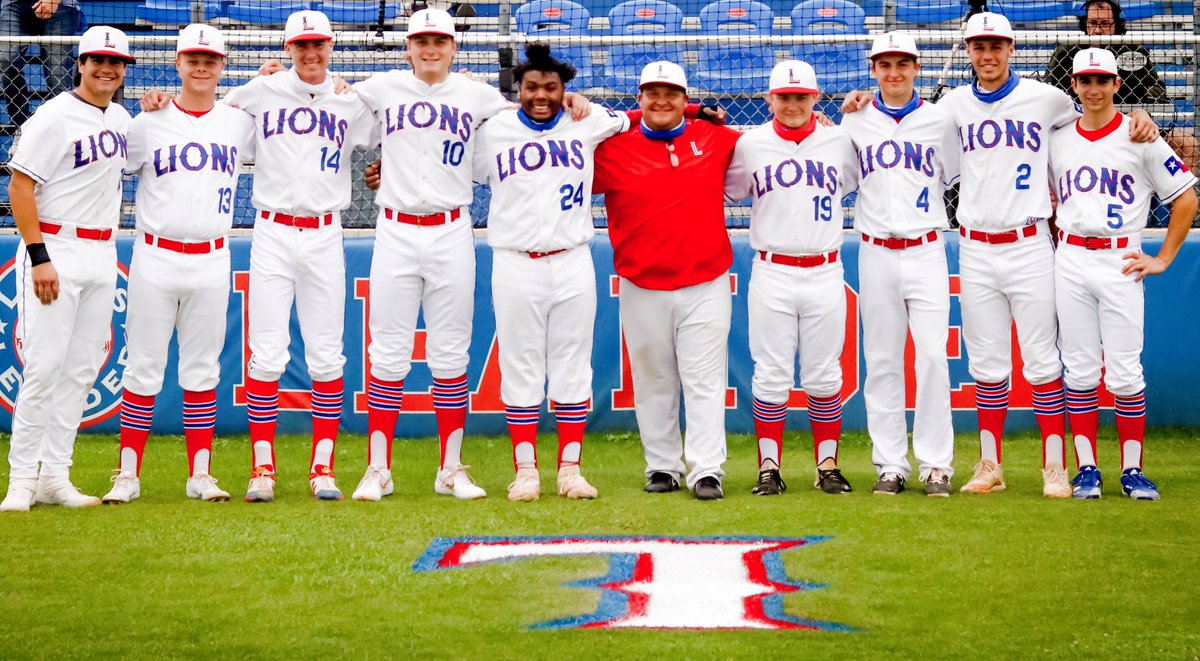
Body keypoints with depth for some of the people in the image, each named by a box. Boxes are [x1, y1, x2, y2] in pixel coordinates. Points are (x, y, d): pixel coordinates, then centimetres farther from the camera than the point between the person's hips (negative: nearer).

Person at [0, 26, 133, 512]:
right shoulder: (55, 117, -11)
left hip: (102, 255, 7)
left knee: (82, 368, 7)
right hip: (55, 251, -7)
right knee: (44, 366, -9)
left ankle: (55, 476, 12)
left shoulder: (122, 119, 11)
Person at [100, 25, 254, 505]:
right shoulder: (148, 123, 1)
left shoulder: (242, 122, 6)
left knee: (202, 371, 7)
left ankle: (200, 474, 13)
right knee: (144, 369, 0)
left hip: (212, 263, 2)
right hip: (156, 261, -2)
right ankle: (128, 474, 4)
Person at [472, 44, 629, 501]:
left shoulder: (588, 124, 5)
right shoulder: (492, 131, 3)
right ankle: (525, 471, 8)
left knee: (573, 368, 5)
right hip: (516, 267, -1)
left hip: (573, 264, 1)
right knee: (520, 369, 2)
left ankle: (570, 470, 12)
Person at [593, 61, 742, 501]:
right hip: (641, 288, 0)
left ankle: (707, 470, -6)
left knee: (705, 381, -4)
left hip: (706, 285, 0)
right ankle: (662, 467, 15)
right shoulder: (614, 148, 2)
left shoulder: (714, 139, 6)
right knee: (653, 382, 6)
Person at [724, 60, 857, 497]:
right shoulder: (750, 145, 4)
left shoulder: (840, 142, 5)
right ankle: (769, 467, 6)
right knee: (771, 375, 0)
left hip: (825, 275, 1)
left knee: (824, 375, 4)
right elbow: (728, 191, 17)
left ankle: (828, 465, 12)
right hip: (772, 275, -1)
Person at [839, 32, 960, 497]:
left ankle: (936, 464, -3)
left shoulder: (939, 120, 4)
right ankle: (890, 465, 9)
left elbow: (955, 180, 14)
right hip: (876, 254, 1)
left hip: (926, 252, -1)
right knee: (882, 362, 3)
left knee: (932, 356, -9)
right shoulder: (855, 122, 6)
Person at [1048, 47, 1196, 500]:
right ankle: (1086, 469, 8)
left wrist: (1163, 259, -1)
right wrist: (1051, 246, 13)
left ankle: (1133, 470, 3)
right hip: (1070, 262, 3)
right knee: (1080, 371, 3)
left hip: (1120, 263, -3)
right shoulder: (1058, 139, 9)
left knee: (1125, 373, -4)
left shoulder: (1139, 137, 0)